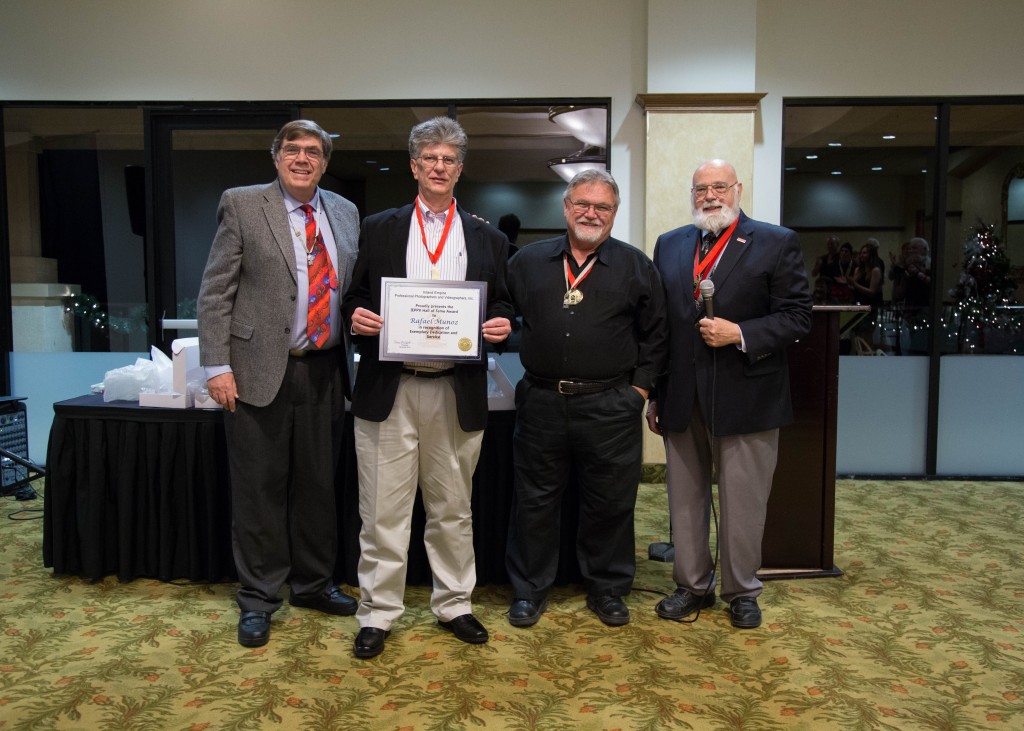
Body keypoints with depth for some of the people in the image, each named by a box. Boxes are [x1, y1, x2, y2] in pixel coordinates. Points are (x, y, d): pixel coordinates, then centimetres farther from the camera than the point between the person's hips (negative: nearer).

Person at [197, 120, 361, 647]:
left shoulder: (345, 213, 10)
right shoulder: (242, 205, -2)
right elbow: (215, 293, -4)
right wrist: (218, 366, -11)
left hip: (324, 371, 4)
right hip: (260, 371, -4)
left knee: (317, 485, 14)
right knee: (259, 490, 6)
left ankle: (314, 584, 32)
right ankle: (258, 599, 22)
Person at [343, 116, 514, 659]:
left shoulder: (488, 239, 11)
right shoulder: (378, 229, 9)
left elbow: (502, 307, 13)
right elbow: (356, 298, 11)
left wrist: (501, 324, -9)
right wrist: (357, 317, -11)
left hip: (457, 391, 1)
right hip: (388, 389, -1)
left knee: (453, 508, 13)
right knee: (383, 509, 4)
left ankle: (454, 605, 29)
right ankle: (377, 613, 19)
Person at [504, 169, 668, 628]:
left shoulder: (636, 266, 5)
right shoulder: (528, 262, 9)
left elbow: (654, 336, 7)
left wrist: (639, 388, 2)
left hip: (610, 406, -1)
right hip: (541, 402, 1)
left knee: (610, 503, 9)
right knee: (535, 499, 10)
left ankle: (607, 589, 28)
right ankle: (529, 590, 26)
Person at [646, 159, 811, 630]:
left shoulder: (776, 243, -1)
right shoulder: (669, 245, 10)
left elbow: (796, 317, -5)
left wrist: (740, 334, -19)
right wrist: (654, 395, 8)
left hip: (745, 397, -3)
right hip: (682, 399, 4)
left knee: (743, 503, 7)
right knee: (685, 500, 13)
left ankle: (741, 591, 26)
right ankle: (692, 586, 29)